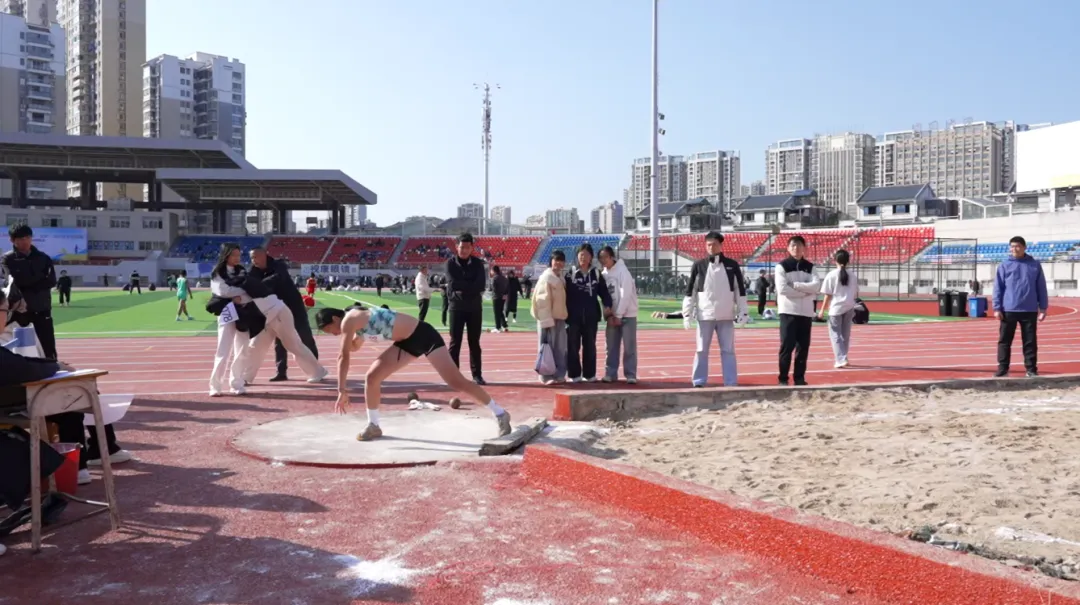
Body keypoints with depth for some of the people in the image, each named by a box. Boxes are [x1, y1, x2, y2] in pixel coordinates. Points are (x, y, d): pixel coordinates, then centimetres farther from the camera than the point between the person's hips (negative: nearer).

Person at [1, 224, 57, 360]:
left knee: (49, 348, 4)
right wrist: (39, 277, -12)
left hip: (42, 309, 2)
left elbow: (51, 281, -4)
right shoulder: (7, 259, -1)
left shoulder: (43, 258, 7)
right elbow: (12, 281, -16)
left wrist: (26, 285, -15)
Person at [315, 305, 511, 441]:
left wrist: (342, 390, -14)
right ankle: (373, 426, 18)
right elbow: (353, 347, 27)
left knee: (457, 382, -10)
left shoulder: (348, 320, -15)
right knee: (372, 377, 4)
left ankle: (500, 414, -2)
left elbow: (344, 357, -15)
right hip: (407, 343, 10)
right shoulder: (357, 321, 12)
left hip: (423, 335, -10)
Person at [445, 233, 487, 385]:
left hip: (474, 307, 2)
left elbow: (481, 285, -10)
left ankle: (477, 374, 12)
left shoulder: (478, 263, 3)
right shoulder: (451, 263, -1)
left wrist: (461, 287, -13)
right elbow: (452, 284, -15)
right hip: (457, 307, -1)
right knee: (455, 342, 0)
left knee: (474, 342, 7)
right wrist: (471, 286, -12)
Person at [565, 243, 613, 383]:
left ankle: (590, 374, 18)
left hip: (591, 315, 2)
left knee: (590, 346, 8)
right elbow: (565, 293, -2)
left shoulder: (596, 274, 8)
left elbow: (604, 291, 8)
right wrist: (564, 311, -9)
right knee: (573, 346, 0)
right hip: (574, 316, -2)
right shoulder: (571, 274, 1)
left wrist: (607, 305, -10)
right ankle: (575, 374, 9)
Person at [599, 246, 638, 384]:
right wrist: (609, 315, -5)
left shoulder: (623, 271, -12)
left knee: (629, 347, -3)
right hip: (612, 316, 5)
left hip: (627, 314, -5)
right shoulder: (603, 274, 5)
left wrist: (619, 315, -15)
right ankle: (610, 373, 13)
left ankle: (631, 375, 1)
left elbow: (626, 294, -15)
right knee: (611, 346, 6)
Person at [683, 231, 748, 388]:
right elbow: (690, 291, 2)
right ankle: (698, 382, 12)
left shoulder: (732, 265, 3)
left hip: (726, 316, 1)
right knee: (701, 350, 5)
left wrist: (743, 312, 1)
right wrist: (687, 313, -3)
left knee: (728, 350, 5)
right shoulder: (698, 265, 0)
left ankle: (731, 383, 11)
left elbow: (740, 290, 6)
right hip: (705, 315, -1)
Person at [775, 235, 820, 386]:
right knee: (787, 346, -5)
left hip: (806, 312, 4)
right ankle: (783, 378, 2)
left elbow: (816, 286, -5)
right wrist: (806, 291, -11)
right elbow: (782, 289, -14)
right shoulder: (782, 266, -2)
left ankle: (800, 378, 16)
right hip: (788, 311, -4)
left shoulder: (810, 267, 11)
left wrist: (795, 285, -14)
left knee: (803, 346, 7)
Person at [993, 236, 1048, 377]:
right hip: (1008, 310, 0)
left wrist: (1043, 308, 4)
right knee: (1004, 341, 3)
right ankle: (1003, 369, 10)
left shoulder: (1035, 265, 5)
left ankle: (1031, 369, 13)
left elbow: (1041, 287, 8)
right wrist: (997, 308, -4)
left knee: (1030, 341, 6)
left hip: (1030, 311, 1)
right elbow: (998, 288, 2)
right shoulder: (1004, 266, 2)